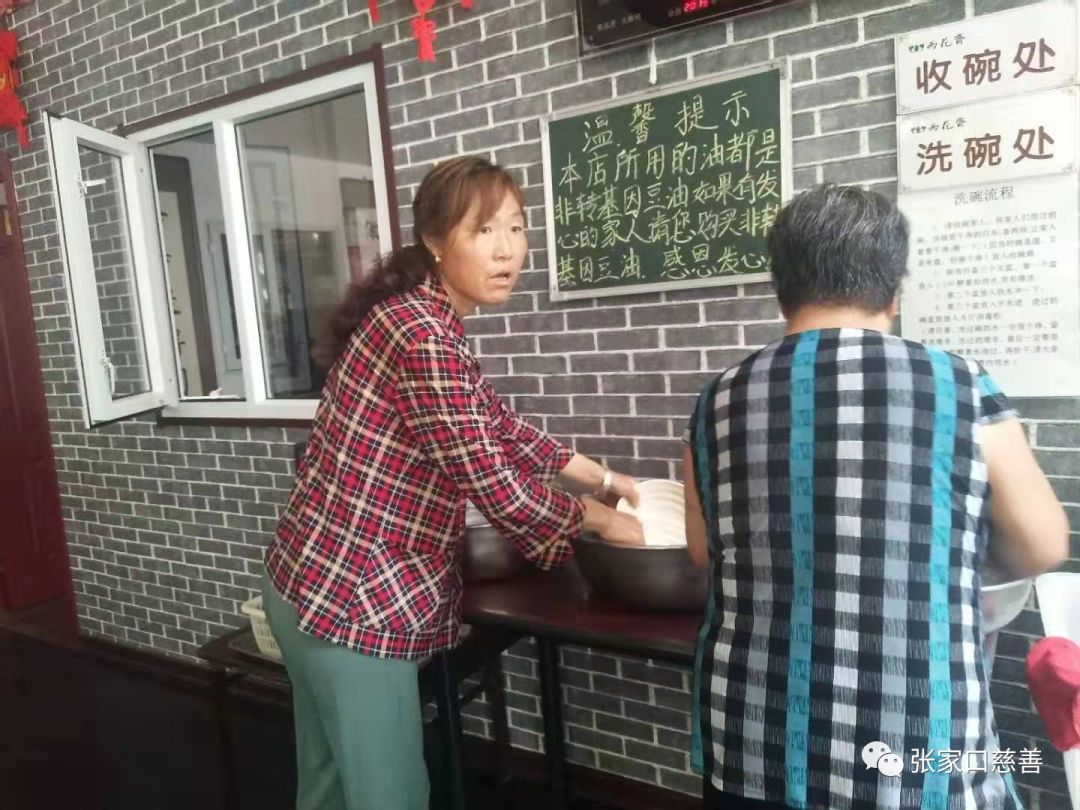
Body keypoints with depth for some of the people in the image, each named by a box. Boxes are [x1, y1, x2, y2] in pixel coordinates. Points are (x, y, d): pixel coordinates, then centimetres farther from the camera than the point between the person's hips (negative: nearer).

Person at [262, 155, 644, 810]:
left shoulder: (420, 318, 9)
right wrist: (600, 519, -6)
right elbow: (494, 485, -22)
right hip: (355, 599, -10)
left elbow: (497, 426, 18)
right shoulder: (423, 336, -22)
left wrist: (600, 476, 19)